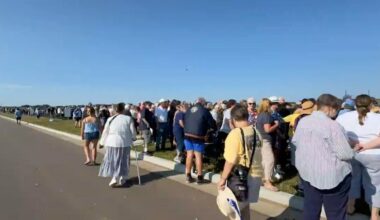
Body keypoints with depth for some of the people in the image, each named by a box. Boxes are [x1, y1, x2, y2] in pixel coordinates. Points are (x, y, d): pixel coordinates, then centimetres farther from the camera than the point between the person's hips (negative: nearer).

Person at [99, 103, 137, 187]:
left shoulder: (110, 119, 2)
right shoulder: (128, 118, -3)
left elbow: (105, 132, 6)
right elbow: (133, 131, 1)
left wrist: (102, 143, 19)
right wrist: (133, 138, 22)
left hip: (112, 143, 1)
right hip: (124, 143, -1)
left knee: (112, 161, 10)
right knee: (122, 161, 13)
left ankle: (115, 178, -1)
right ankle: (121, 179, 17)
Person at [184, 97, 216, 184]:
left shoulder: (188, 110, 11)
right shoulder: (204, 110, -5)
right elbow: (212, 123, -1)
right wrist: (214, 128, 19)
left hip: (187, 135, 5)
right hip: (198, 136, -5)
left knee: (189, 155, 11)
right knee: (198, 156, 2)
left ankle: (188, 176, 17)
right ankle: (199, 177, 10)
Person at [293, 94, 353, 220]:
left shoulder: (302, 121, 2)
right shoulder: (333, 126, -19)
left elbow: (295, 142, 14)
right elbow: (346, 154, -18)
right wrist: (351, 151, 4)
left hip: (307, 172, 6)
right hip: (332, 175, -6)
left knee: (310, 208, 17)